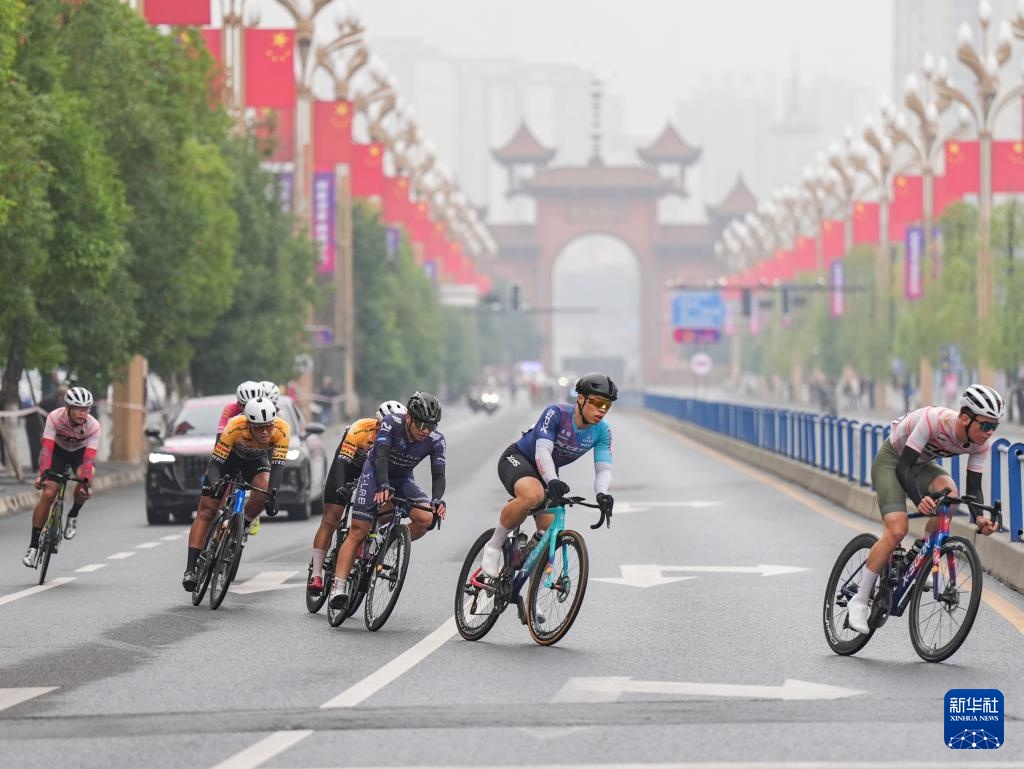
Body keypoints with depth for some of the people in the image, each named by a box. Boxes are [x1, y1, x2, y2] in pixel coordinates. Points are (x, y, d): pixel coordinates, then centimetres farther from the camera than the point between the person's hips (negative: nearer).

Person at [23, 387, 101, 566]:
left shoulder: (93, 427, -29)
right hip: (59, 451, 0)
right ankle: (33, 545, -6)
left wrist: (86, 482, -48)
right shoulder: (55, 418, -31)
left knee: (83, 487, -32)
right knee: (47, 494, -14)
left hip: (81, 452, 0)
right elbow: (47, 448, -35)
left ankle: (73, 516, 0)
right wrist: (43, 474, -46)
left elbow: (89, 457, -34)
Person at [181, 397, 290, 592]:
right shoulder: (235, 427, -38)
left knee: (263, 493, -30)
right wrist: (214, 484, -54)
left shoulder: (281, 430, -34)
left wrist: (272, 492, -51)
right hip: (228, 456, -2)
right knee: (206, 512, -9)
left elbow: (277, 465, -35)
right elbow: (215, 464, -34)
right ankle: (190, 569, -8)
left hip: (255, 459, 2)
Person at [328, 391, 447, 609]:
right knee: (358, 532, -14)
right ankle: (339, 587, -17)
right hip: (375, 474, -3)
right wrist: (384, 487, -55)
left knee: (426, 519, -23)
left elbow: (438, 474, -24)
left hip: (403, 479, 3)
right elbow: (381, 456, -39)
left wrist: (437, 500, -44)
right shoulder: (391, 423, -29)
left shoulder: (435, 440, -21)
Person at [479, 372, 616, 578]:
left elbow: (603, 468, -21)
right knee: (532, 495, -39)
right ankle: (493, 546, -20)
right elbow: (542, 451, -37)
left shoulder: (602, 431, -13)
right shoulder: (557, 413, -28)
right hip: (517, 459, -6)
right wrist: (552, 481, -56)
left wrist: (602, 494, -44)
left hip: (546, 472, 6)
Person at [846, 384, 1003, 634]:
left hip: (922, 464, 5)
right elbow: (903, 467, -35)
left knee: (949, 492, -28)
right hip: (892, 460, -5)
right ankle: (860, 600, -10)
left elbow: (973, 488, -11)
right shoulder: (934, 419, -36)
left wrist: (980, 519, -31)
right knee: (896, 530, -22)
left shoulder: (980, 442, -18)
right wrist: (919, 500, -51)